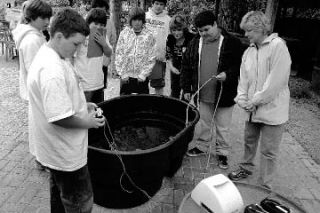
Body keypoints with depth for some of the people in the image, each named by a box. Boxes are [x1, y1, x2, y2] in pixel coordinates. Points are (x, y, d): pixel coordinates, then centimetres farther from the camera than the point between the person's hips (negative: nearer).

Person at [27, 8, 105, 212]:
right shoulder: (52, 70, -30)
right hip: (66, 154, -10)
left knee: (60, 194, 29)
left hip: (57, 149, 10)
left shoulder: (48, 55, 3)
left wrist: (83, 105, 5)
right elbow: (59, 118, -31)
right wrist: (88, 122, -16)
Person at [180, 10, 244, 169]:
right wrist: (186, 88, 5)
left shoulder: (232, 43, -9)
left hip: (224, 96, -3)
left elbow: (241, 65, -6)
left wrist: (228, 74, -24)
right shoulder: (195, 43, 3)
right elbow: (186, 66, 8)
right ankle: (202, 146, 40)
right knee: (202, 124, 19)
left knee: (223, 128, 11)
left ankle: (222, 152, 30)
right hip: (202, 95, 3)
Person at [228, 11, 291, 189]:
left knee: (268, 151, 4)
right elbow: (244, 77, 9)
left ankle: (265, 187, 18)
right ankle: (246, 168, 44)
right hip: (252, 109, 7)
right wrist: (243, 99, -5)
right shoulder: (249, 51, 8)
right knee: (249, 141, 22)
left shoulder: (278, 46, -13)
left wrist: (255, 100, -15)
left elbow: (276, 80, -19)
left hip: (272, 109, -6)